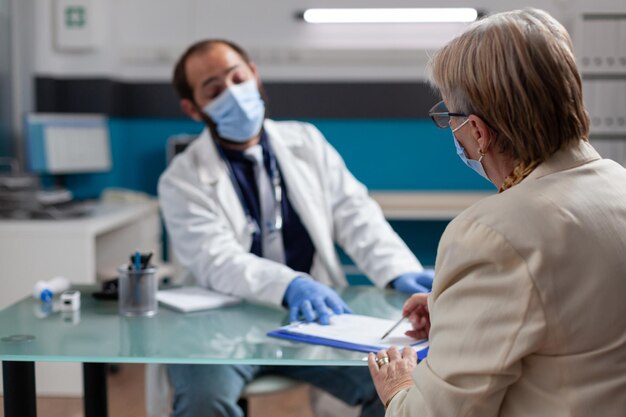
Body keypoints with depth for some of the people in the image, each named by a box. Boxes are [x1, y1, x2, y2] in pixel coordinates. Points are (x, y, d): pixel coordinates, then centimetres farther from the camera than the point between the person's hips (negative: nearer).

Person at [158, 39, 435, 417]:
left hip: (312, 313, 3)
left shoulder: (306, 141, 10)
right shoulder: (182, 181, -2)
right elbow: (218, 263, -17)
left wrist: (399, 271, -16)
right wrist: (289, 285, -36)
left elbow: (355, 216, 4)